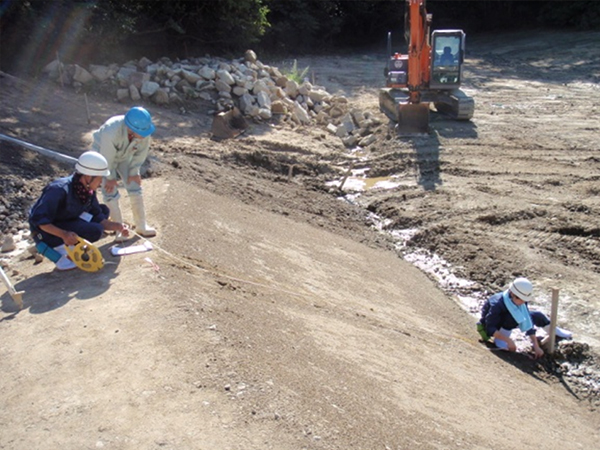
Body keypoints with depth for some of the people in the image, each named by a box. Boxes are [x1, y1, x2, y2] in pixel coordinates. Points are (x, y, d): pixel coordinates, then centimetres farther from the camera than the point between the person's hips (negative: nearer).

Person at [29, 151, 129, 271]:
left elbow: (98, 218, 1)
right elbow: (38, 220, -30)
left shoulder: (88, 190, -4)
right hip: (46, 232, -9)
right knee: (95, 231, -26)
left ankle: (71, 247, -1)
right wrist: (63, 234, -41)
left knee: (103, 210, 1)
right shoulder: (60, 189, -28)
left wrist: (116, 226, -16)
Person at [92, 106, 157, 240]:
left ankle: (141, 225, 17)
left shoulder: (145, 131, -32)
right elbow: (107, 158, -29)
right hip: (104, 154, -4)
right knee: (110, 192, -5)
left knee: (135, 189, 2)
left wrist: (134, 172, -8)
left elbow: (141, 153, -14)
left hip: (126, 156, 4)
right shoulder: (111, 132, -44)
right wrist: (110, 177, -16)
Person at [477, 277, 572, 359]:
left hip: (506, 321, 6)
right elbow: (490, 329, -37)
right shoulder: (497, 305, -38)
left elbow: (528, 322, -16)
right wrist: (508, 340, -43)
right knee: (514, 316, -34)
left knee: (537, 316, 0)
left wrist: (536, 346, -18)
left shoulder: (520, 300, -19)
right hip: (496, 326, -6)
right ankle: (501, 340, -17)